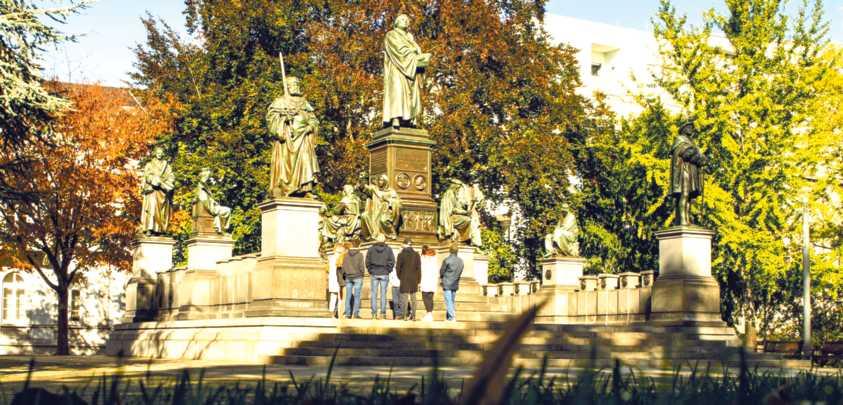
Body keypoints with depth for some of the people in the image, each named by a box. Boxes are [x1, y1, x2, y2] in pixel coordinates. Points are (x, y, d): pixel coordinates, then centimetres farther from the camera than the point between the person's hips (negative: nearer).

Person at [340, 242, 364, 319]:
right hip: (357, 277, -3)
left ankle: (348, 314, 4)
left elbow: (343, 267, 4)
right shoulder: (360, 255, -3)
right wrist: (362, 274, 8)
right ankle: (356, 313, -6)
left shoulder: (346, 255, 4)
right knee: (357, 296, -1)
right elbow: (361, 266, -7)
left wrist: (343, 276, 16)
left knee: (348, 296, 6)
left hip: (348, 277, 3)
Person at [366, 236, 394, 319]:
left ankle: (374, 313, 1)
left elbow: (367, 261, 0)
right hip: (384, 274, 0)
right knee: (383, 294, 2)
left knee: (374, 294, 3)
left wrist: (370, 270, 8)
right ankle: (383, 313, 1)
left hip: (374, 274, 0)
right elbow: (392, 261, -4)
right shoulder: (388, 249, 0)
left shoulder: (371, 249, 2)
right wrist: (388, 270, 5)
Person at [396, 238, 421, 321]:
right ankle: (413, 315, 8)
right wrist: (418, 280, 6)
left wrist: (399, 277, 11)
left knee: (404, 298, 2)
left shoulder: (401, 255, -6)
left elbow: (398, 267, -4)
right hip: (414, 280, 2)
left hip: (404, 279, -2)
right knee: (413, 298, 10)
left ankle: (405, 316, -3)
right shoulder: (416, 255, 0)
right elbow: (419, 268, 1)